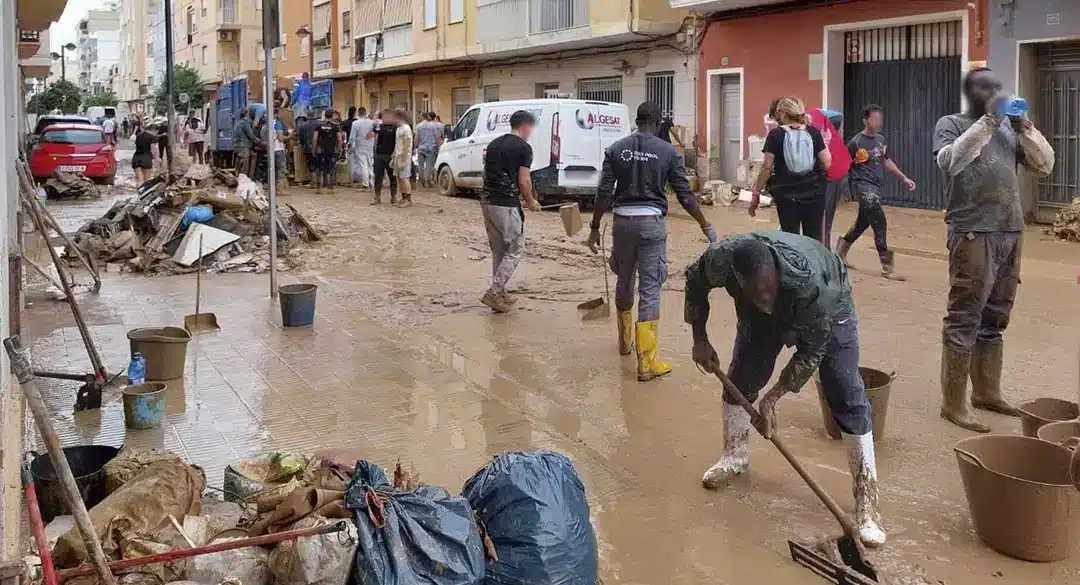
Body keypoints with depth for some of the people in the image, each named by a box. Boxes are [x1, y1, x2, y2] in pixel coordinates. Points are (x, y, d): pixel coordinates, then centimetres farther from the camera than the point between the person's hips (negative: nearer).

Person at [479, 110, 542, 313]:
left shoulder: (494, 144, 15)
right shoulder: (524, 147, -7)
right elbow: (523, 181, -11)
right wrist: (531, 202, 5)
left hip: (487, 202, 8)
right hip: (507, 205, -8)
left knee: (498, 250, 17)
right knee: (515, 250, 2)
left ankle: (499, 293, 20)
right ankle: (493, 292, -4)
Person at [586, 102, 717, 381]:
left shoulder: (616, 149, 3)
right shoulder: (668, 151, -3)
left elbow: (604, 193, -1)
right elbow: (685, 195, -2)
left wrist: (595, 227, 8)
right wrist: (705, 225, 9)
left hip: (622, 221, 3)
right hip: (651, 223, -3)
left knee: (623, 282, 21)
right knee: (650, 289, -1)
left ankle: (625, 340, 41)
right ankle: (646, 362, -3)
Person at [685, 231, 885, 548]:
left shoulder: (808, 282, -45)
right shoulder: (720, 259, -37)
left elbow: (811, 351, -29)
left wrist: (771, 398, -27)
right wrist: (700, 339, -10)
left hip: (828, 305, -4)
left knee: (847, 398, -11)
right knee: (740, 380, 6)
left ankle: (867, 497, -5)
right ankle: (735, 456, 32)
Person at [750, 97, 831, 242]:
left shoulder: (776, 134, -3)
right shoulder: (813, 132, 3)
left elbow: (767, 166, -7)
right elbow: (827, 164, 0)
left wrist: (756, 193, -1)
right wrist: (825, 143, 19)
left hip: (787, 195, -1)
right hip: (813, 193, 2)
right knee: (814, 239, 5)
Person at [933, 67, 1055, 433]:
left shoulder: (1008, 128, 16)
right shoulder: (951, 124, 1)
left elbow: (1045, 165, 9)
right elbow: (951, 162, -18)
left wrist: (1023, 125, -3)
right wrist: (988, 120, -19)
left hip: (1011, 233, 6)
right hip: (973, 234, -6)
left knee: (994, 318, 14)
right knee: (965, 319, -4)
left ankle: (986, 392, 26)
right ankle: (953, 404, 1)